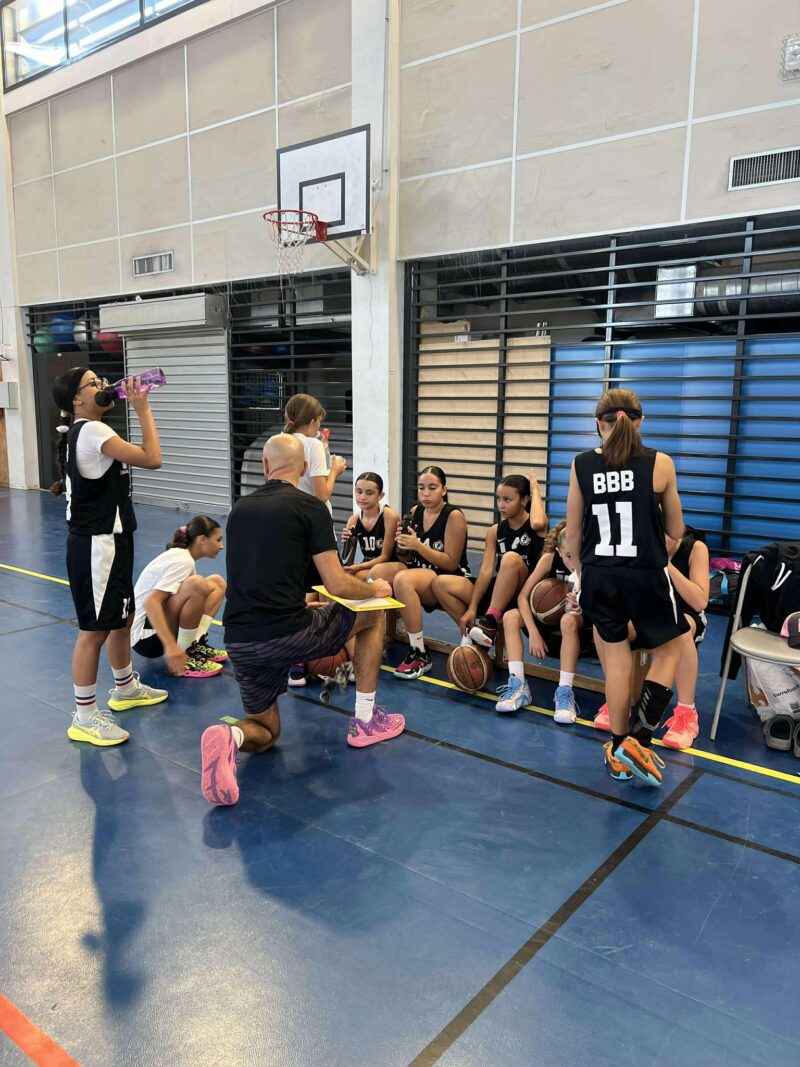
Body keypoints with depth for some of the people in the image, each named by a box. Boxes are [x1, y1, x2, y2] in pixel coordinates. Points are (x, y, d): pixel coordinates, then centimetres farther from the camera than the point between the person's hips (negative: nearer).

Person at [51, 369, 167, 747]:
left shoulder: (86, 430, 13)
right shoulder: (91, 431, -19)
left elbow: (137, 457, 20)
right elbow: (152, 459, -21)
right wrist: (142, 409, -15)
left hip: (107, 541, 11)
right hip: (96, 546, -11)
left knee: (123, 617, 22)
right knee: (94, 629, -2)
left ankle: (126, 688, 39)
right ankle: (84, 718, 9)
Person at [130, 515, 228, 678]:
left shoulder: (181, 555, 9)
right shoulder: (182, 561, -19)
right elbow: (150, 603, -31)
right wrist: (170, 645, -38)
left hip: (160, 627, 9)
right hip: (144, 636, -9)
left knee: (217, 582, 8)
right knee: (197, 584, -32)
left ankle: (196, 646, -1)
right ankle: (184, 660, -20)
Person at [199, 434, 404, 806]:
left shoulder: (239, 508, 14)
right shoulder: (310, 507, -4)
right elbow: (338, 586, -8)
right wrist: (376, 588, 13)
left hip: (238, 642, 5)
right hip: (286, 634, -5)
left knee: (264, 732, 25)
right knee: (373, 616, 21)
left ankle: (230, 736, -12)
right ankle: (365, 720, 23)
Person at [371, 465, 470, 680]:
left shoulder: (454, 515, -12)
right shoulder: (415, 512, 6)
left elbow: (451, 564, -14)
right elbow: (409, 558, 13)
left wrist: (418, 545, -23)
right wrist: (403, 544, -10)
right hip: (419, 572, 6)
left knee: (403, 580, -34)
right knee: (377, 572, -20)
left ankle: (420, 656, -24)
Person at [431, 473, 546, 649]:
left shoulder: (537, 526, -6)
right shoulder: (494, 531, 6)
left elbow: (537, 522, -34)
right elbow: (486, 570, -3)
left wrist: (535, 490, -17)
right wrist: (472, 608, -14)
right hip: (499, 591, 5)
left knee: (511, 558, -37)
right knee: (441, 583, -12)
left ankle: (490, 622, -30)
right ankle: (472, 633, -6)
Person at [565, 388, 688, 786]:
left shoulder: (581, 466, -2)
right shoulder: (660, 463, -7)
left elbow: (573, 534, 5)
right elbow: (676, 530, 3)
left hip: (599, 576, 3)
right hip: (646, 576, -2)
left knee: (616, 660, 15)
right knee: (668, 651, 19)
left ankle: (619, 753, 24)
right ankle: (637, 740, 7)